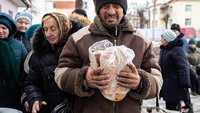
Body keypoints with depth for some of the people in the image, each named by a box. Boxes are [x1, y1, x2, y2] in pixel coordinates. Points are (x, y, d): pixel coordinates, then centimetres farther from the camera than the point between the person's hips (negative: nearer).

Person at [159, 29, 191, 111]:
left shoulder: (177, 50, -14)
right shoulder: (163, 49, 13)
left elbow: (183, 68, -21)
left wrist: (185, 85, -25)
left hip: (174, 87, -9)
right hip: (166, 84, 9)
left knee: (172, 107, -6)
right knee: (168, 105, 14)